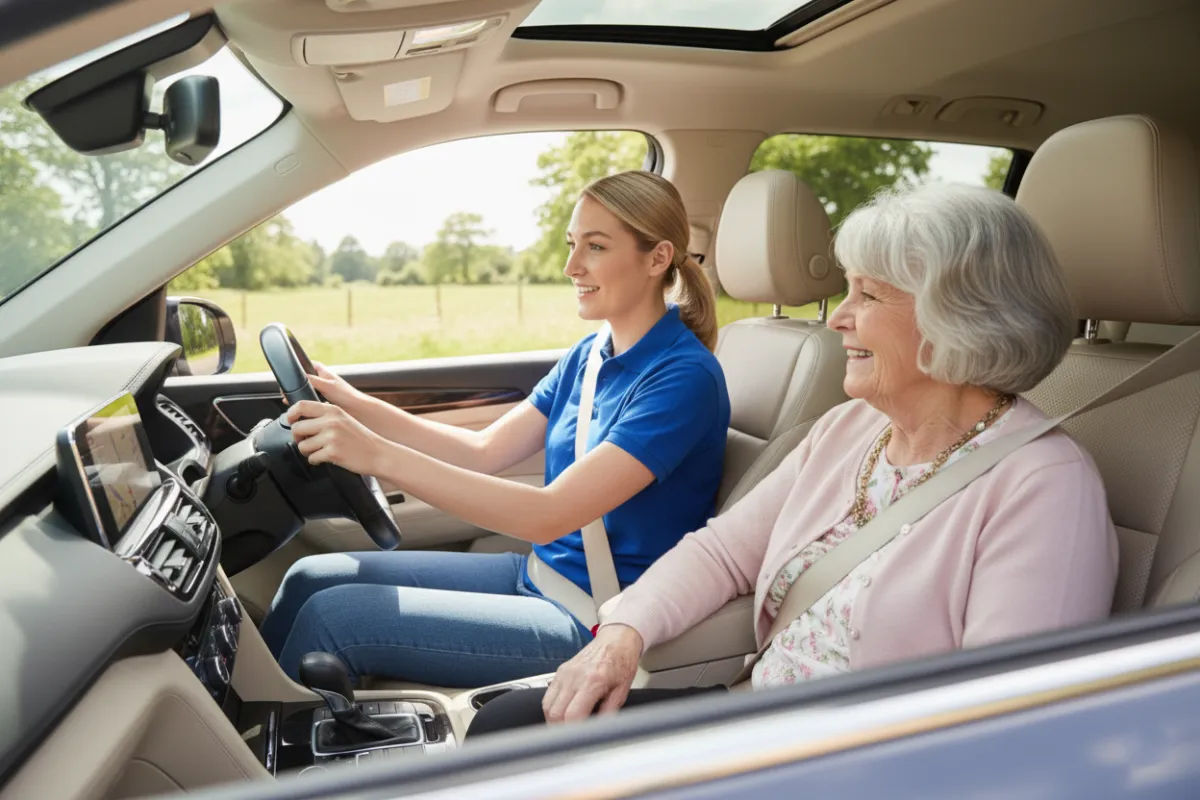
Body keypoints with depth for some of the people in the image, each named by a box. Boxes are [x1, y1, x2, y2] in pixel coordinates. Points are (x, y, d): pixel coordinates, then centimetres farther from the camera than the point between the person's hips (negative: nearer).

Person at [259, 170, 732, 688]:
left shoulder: (684, 377, -21)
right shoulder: (590, 355, 7)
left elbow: (549, 515, -28)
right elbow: (485, 451, 7)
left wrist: (377, 455, -33)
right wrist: (356, 406, -3)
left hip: (598, 626, -8)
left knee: (333, 617, -13)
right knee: (313, 578, 2)